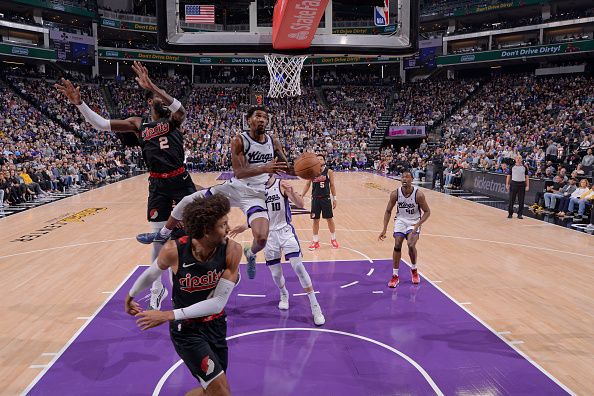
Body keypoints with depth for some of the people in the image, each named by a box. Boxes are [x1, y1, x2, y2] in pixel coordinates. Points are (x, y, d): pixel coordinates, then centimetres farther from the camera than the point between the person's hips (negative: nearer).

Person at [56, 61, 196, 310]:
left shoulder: (173, 119, 2)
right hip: (158, 186, 2)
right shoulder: (138, 125, 7)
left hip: (181, 181, -1)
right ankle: (157, 289, 24)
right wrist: (79, 103, -14)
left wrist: (151, 85, -34)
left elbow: (181, 110, -24)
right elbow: (100, 124, 1)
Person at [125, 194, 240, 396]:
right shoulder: (174, 250, -24)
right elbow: (151, 274, -1)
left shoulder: (232, 250, -22)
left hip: (216, 325, 3)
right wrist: (131, 295, 17)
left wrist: (169, 315, -25)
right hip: (185, 329, -3)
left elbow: (219, 302, -21)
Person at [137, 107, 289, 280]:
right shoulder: (239, 140, -11)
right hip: (234, 187, 0)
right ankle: (163, 234, 25)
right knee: (187, 201, -2)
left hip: (256, 195, 0)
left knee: (261, 238, -21)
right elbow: (238, 173, -19)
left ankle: (250, 254, 19)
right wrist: (264, 169, -33)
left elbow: (287, 168, 10)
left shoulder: (273, 142, -1)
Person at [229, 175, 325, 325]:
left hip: (285, 231, -3)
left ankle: (315, 306, -3)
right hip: (269, 234, 3)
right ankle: (284, 295, 43)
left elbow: (301, 204, -19)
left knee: (298, 267, -13)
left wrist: (292, 193, -38)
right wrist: (245, 227, 0)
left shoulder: (282, 185, -10)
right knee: (276, 274, 10)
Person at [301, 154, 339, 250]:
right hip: (315, 198, 1)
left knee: (330, 219, 6)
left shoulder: (329, 171, -4)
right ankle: (315, 241, 17)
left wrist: (334, 198, -1)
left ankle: (333, 239, 24)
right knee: (315, 220, 6)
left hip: (326, 198, -1)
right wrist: (301, 196, 0)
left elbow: (332, 185, 1)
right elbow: (307, 185, 7)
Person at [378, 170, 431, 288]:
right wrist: (384, 229, -9)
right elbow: (388, 211, -3)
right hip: (401, 220, 2)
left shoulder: (418, 194, -22)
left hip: (414, 222, -2)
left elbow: (427, 212, -11)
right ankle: (395, 276, 1)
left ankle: (414, 270, 11)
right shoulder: (395, 193, -15)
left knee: (411, 245, -20)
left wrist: (417, 225, -24)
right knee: (397, 245, -11)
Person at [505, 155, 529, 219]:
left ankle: (520, 214, 10)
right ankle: (510, 213, 10)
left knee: (521, 201, 2)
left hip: (522, 184, 1)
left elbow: (526, 177, 8)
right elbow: (508, 176, 6)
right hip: (513, 183, -1)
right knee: (511, 200, 0)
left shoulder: (524, 167, 7)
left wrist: (527, 186, 0)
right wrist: (507, 184, -2)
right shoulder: (512, 167, 5)